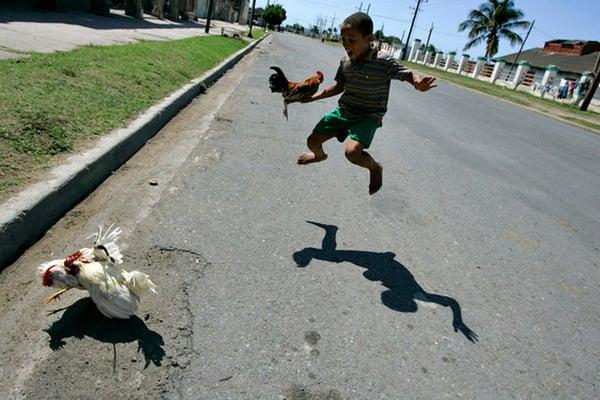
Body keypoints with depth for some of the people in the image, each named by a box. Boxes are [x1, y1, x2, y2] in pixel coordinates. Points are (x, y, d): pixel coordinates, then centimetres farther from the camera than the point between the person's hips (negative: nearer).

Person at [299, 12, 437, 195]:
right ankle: (320, 155, 44)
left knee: (352, 151, -32)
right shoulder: (345, 62, -1)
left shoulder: (384, 63, -18)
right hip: (344, 110, 6)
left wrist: (419, 82, -38)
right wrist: (313, 97, 9)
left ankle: (375, 167, 3)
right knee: (312, 142, 3)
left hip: (369, 116, -5)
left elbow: (407, 73, -13)